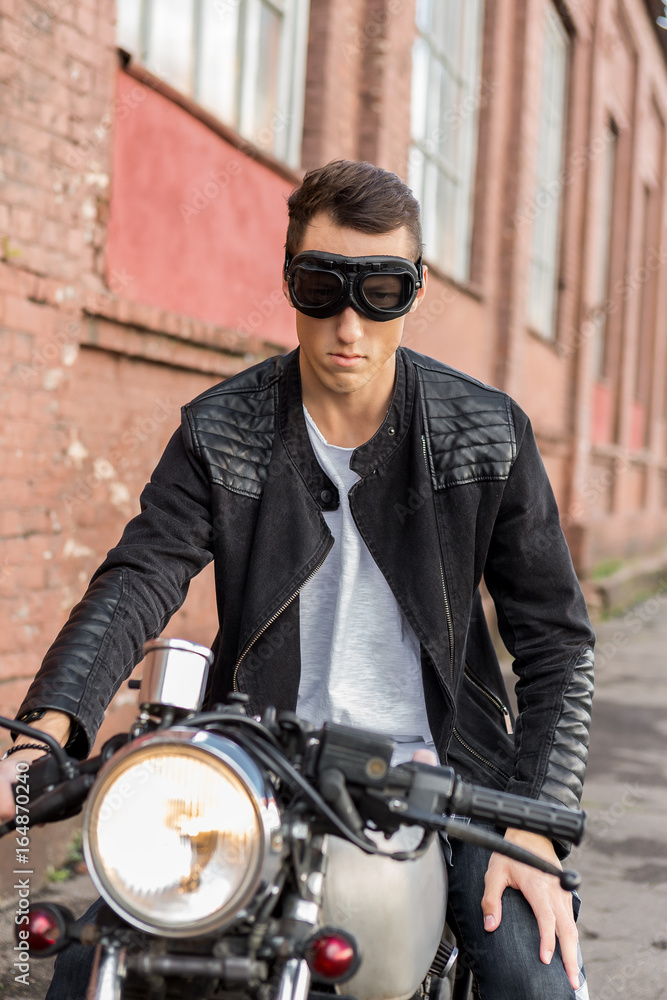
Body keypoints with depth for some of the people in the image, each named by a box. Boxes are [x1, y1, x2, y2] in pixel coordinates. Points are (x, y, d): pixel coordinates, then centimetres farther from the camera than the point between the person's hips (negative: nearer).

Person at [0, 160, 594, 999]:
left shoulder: (490, 434, -4)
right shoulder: (220, 433, -2)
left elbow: (555, 640, -1)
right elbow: (136, 583, -13)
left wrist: (535, 830, -11)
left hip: (439, 765, 0)